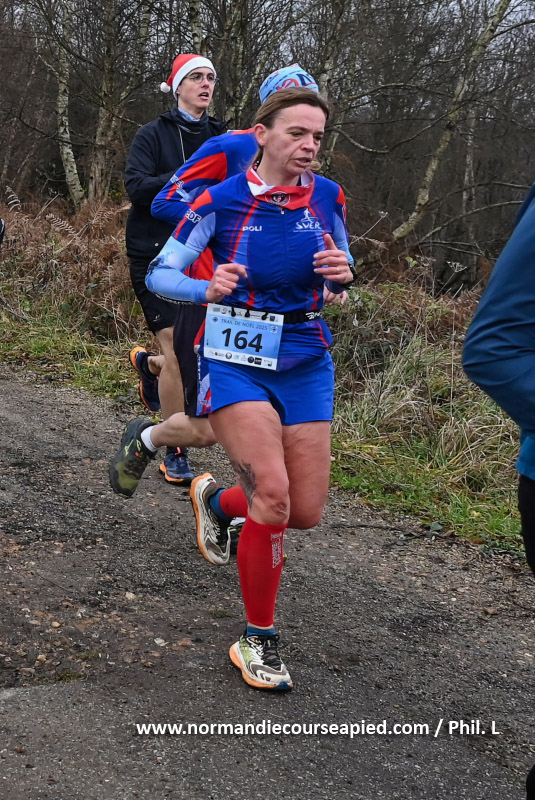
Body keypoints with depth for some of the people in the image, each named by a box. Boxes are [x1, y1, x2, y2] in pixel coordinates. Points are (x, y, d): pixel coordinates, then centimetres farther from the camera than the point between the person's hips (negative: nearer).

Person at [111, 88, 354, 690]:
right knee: (272, 496, -19)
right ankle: (257, 641, 0)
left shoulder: (327, 198, 2)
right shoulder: (221, 201, -8)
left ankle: (216, 500, 35)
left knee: (305, 511, 1)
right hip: (235, 361, -4)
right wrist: (207, 289, -24)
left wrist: (341, 274, -11)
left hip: (307, 363, 4)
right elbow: (159, 274, -3)